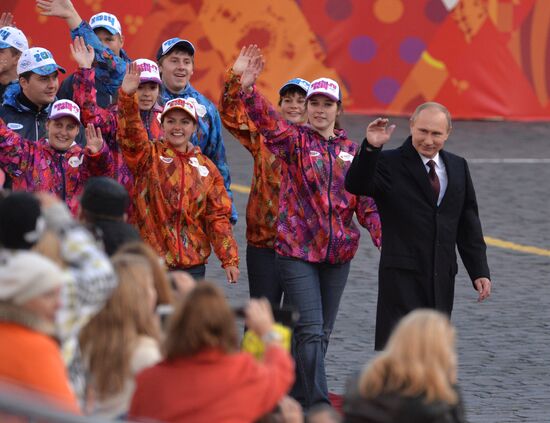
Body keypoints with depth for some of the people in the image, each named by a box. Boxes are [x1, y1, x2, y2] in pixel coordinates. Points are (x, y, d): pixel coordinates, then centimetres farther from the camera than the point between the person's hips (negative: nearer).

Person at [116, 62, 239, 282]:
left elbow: (218, 216, 10)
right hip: (151, 262, -3)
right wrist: (127, 96, -31)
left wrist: (229, 259, 3)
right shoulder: (149, 156, 4)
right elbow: (131, 134, -16)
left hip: (193, 265, 3)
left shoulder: (206, 167, 12)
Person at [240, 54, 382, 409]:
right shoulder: (295, 141, -3)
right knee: (311, 330, -12)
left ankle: (296, 399, 25)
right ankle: (319, 407, -12)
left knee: (322, 333, 11)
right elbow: (268, 121, -22)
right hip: (297, 250, -5)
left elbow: (367, 201, 8)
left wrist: (385, 237, -6)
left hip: (338, 252, 5)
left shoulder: (351, 150, 9)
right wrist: (248, 90, -40)